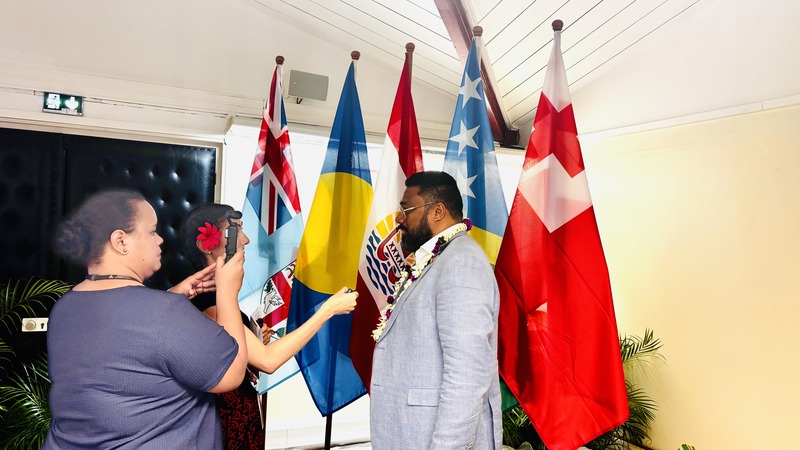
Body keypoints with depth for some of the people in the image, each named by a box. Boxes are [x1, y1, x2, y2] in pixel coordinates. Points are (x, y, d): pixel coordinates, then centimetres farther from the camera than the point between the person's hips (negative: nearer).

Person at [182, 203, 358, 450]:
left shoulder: (211, 294, 6)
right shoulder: (205, 299, -23)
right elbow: (268, 360, -30)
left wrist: (253, 341, 1)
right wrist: (328, 309, -28)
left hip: (236, 413, 9)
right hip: (228, 420, -9)